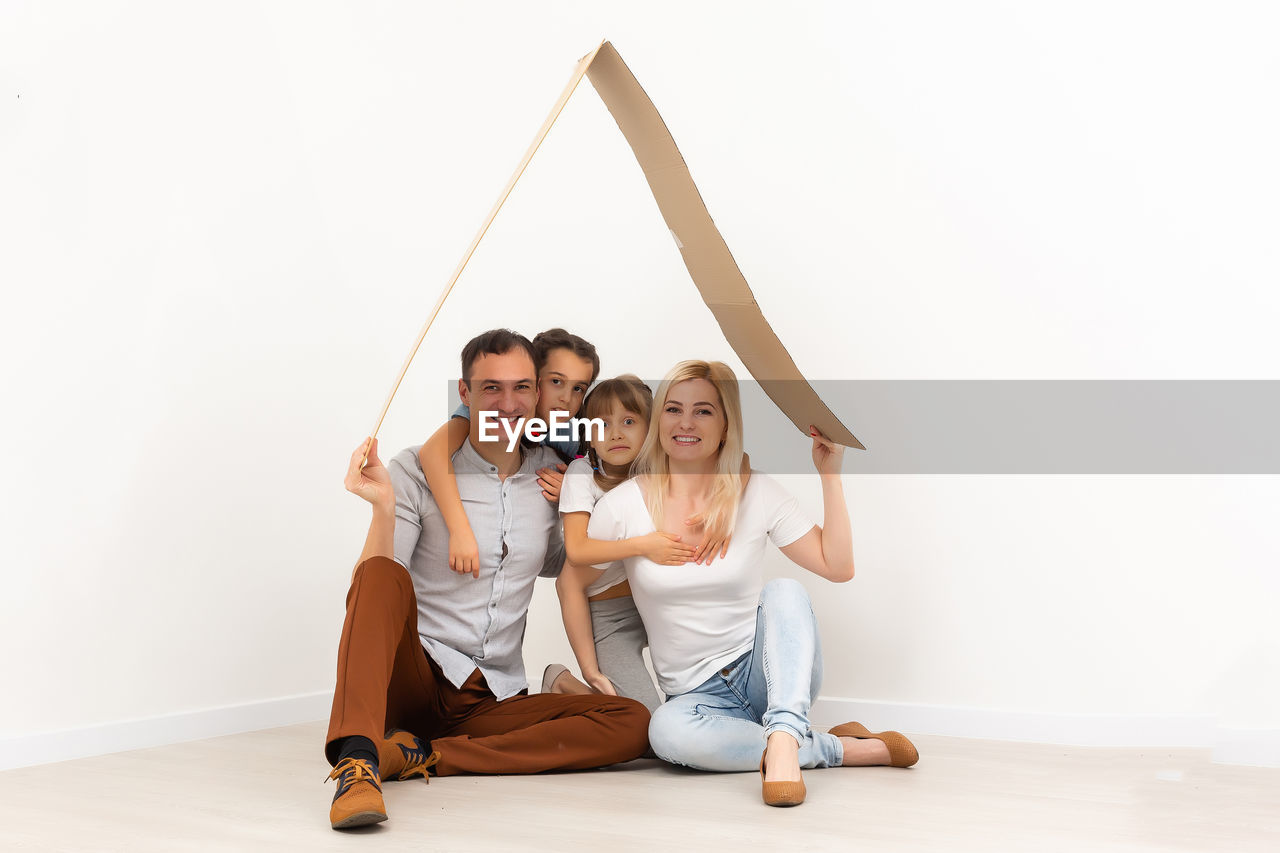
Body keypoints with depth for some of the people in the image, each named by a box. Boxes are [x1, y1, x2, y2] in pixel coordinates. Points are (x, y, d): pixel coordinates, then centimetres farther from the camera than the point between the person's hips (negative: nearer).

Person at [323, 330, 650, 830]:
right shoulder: (417, 471, -2)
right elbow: (370, 591, -9)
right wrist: (383, 507, -25)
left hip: (496, 701, 4)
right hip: (412, 679, -4)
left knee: (632, 722, -21)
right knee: (383, 575, -32)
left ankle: (421, 756, -24)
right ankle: (358, 760, -44)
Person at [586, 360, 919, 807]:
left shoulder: (757, 493, -3)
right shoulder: (623, 505, -6)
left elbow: (837, 566, -4)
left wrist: (830, 475, -8)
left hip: (764, 670, 1)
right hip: (698, 695, 0)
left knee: (784, 590, -29)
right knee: (667, 731, -36)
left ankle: (783, 740, -44)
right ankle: (841, 748, -24)